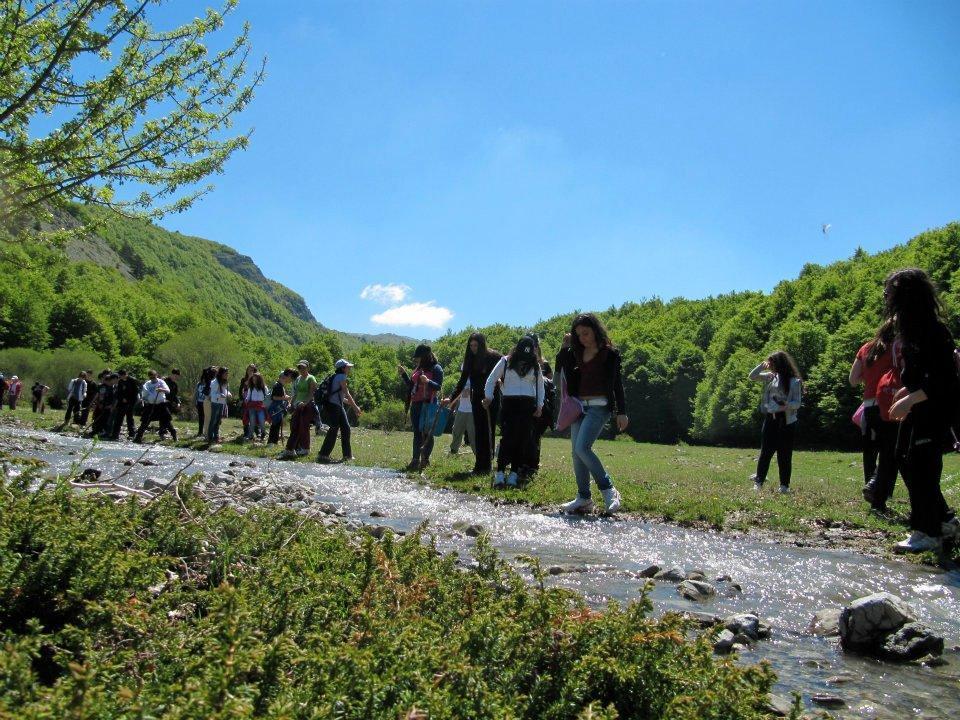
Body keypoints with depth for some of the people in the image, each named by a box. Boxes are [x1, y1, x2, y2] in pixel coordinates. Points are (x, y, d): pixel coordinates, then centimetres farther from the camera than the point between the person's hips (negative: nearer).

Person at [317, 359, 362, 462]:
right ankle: (323, 455, -6)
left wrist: (352, 405, 20)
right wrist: (355, 406, -12)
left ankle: (347, 454, 17)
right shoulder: (341, 376, -9)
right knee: (334, 429, -9)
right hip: (332, 406, -10)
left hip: (339, 406, 10)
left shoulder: (337, 377, 19)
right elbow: (347, 394, -14)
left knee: (346, 428, 10)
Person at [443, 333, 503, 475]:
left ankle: (486, 465, -2)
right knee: (478, 431, 3)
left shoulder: (493, 357, -7)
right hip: (477, 399, 5)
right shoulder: (470, 360, 8)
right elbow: (462, 381, 10)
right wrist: (451, 397, 2)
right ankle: (479, 464, 6)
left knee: (487, 431, -5)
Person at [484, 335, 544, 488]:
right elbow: (491, 379, 9)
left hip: (528, 405, 3)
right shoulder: (506, 361, 5)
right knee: (507, 437, -12)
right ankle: (500, 473, -12)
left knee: (522, 440, -3)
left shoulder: (535, 365, 12)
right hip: (508, 403, -2)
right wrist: (488, 397, -2)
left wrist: (539, 406, 10)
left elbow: (540, 386, 18)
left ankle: (514, 474, 1)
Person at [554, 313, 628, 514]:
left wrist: (621, 412, -8)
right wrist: (564, 347, 2)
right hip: (579, 406, 7)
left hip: (599, 407, -7)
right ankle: (583, 499, 11)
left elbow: (617, 383, -4)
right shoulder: (576, 353, 12)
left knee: (582, 448, -19)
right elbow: (560, 371, 11)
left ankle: (609, 491, -7)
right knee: (576, 452, 4)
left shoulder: (609, 353, -4)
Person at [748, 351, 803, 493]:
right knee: (765, 451, 6)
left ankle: (784, 485, 12)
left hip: (786, 421, -4)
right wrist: (762, 365, -1)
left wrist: (786, 404, -28)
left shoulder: (794, 381, -7)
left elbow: (797, 404, -7)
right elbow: (752, 376, 13)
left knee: (784, 454, 2)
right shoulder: (771, 376, 7)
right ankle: (759, 481, 12)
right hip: (770, 418, 4)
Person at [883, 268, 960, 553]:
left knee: (922, 462, -11)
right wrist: (904, 393, 10)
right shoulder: (909, 328, 8)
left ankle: (928, 532, -2)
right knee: (905, 459, 10)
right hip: (918, 406, 10)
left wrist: (910, 399, -28)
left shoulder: (934, 331, -20)